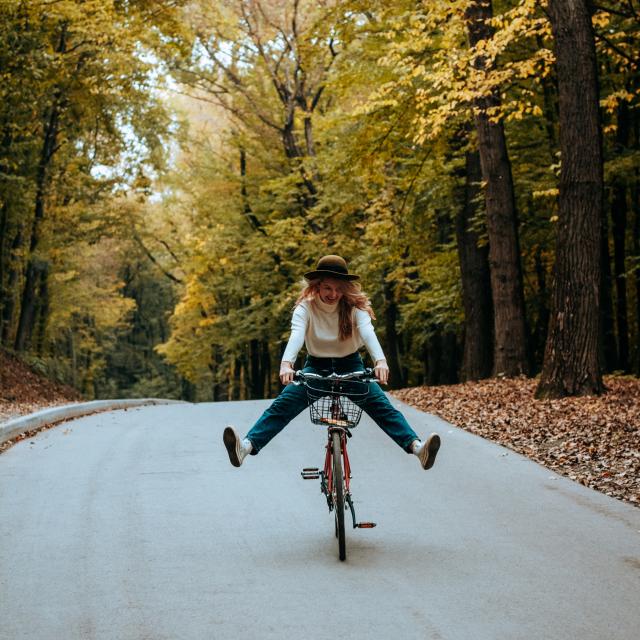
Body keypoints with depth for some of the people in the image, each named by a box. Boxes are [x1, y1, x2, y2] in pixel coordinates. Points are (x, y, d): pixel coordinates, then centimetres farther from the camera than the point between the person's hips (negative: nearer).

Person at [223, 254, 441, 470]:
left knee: (380, 404, -22)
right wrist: (286, 363, -52)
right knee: (283, 404, -21)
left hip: (350, 366, 0)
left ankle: (416, 446, -35)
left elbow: (367, 331, -31)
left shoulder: (355, 307, -14)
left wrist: (380, 360, -51)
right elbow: (296, 335, -31)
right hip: (316, 366, 0)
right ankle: (246, 446, -36)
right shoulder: (306, 307, -14)